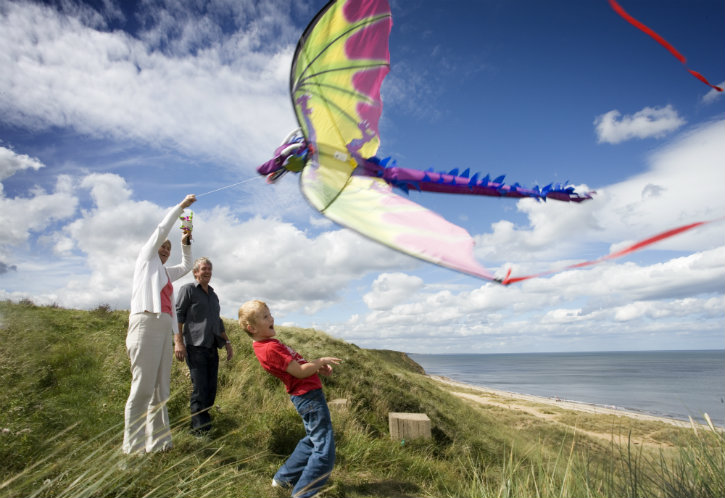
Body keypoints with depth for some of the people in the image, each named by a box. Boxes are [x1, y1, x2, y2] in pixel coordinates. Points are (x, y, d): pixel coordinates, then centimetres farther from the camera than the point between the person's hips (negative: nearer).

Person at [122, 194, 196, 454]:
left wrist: (186, 244, 30)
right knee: (142, 388, -11)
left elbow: (186, 266, 42)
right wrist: (180, 206, 17)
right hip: (146, 324, -8)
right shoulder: (146, 259, 12)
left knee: (160, 390, 4)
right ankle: (134, 448, -9)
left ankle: (158, 443, 7)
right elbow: (161, 230, 10)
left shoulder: (165, 272, 28)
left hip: (164, 329, 8)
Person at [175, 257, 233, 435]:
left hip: (212, 347, 6)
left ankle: (205, 422, 14)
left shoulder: (213, 295, 23)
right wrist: (178, 342, -15)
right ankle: (200, 430, -2)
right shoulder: (188, 289, 3)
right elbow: (178, 315, -5)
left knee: (211, 388, 5)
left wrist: (227, 342, 22)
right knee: (200, 389, -9)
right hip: (195, 347, -6)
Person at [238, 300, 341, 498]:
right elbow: (299, 372, -21)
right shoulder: (270, 348, -21)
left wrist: (317, 368, 6)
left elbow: (295, 363, 17)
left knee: (312, 441, 26)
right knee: (324, 449, -5)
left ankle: (283, 478, 37)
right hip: (309, 395, -10)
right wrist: (320, 361, -8)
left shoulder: (268, 344, 11)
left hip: (305, 396, 10)